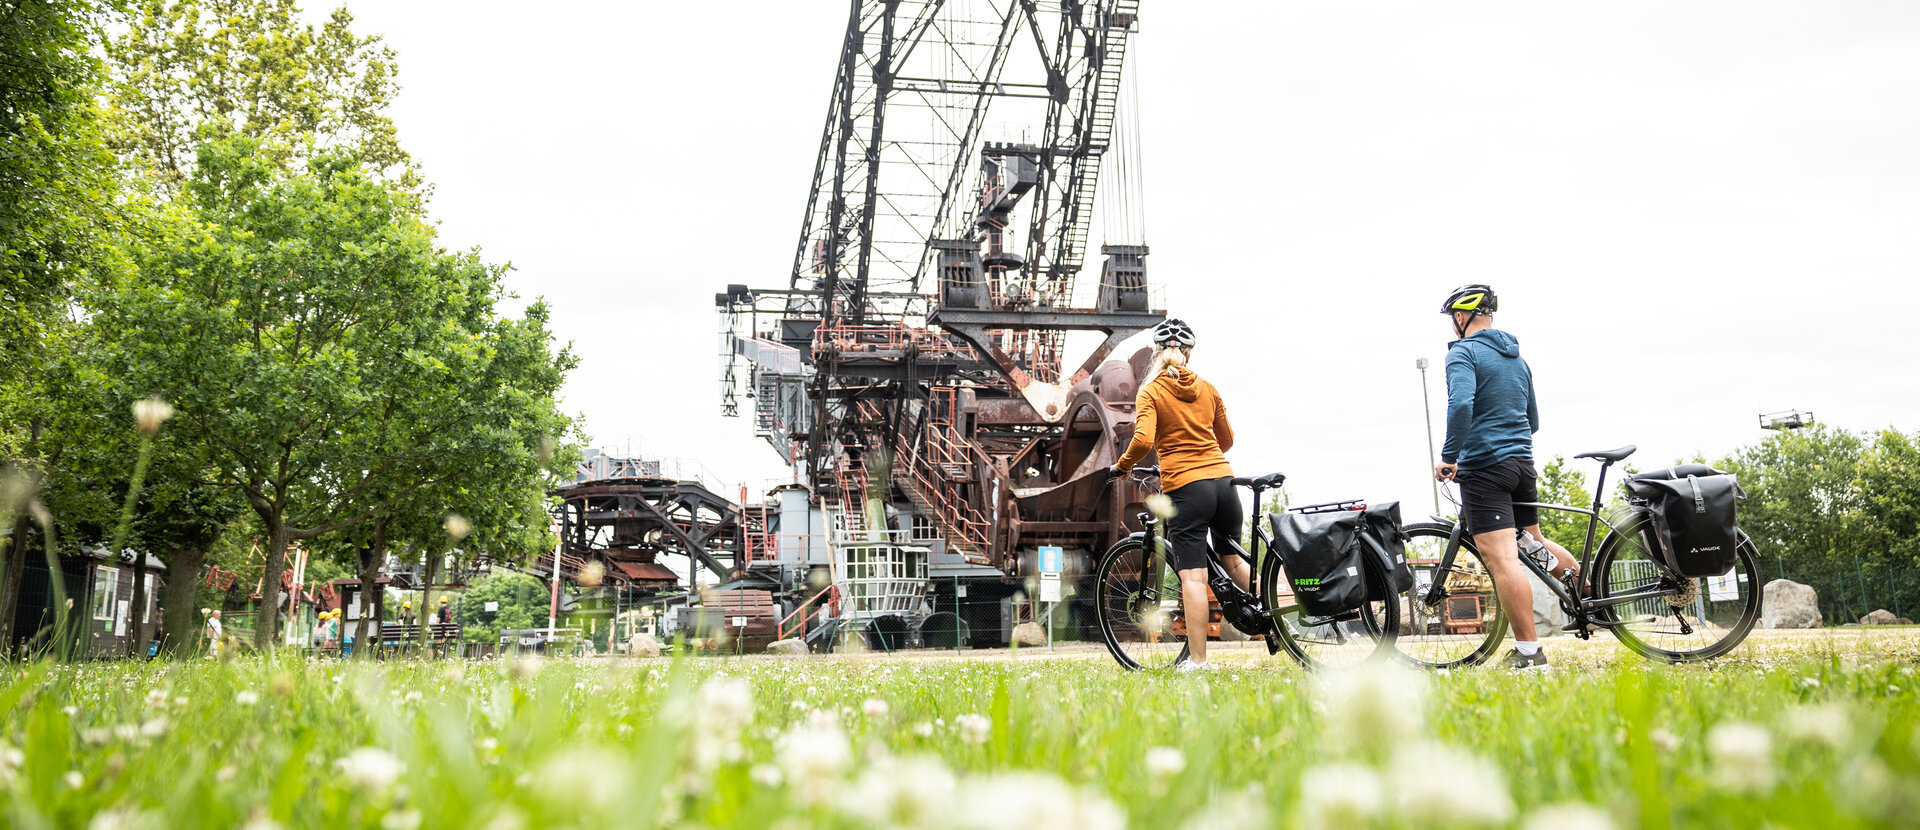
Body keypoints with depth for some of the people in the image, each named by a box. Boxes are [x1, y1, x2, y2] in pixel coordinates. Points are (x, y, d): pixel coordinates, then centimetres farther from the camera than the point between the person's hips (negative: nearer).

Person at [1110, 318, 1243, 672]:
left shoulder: (1150, 392, -2)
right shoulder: (1208, 389, 11)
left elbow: (1143, 441, -15)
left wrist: (1122, 465, 3)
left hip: (1184, 487, -5)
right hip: (1223, 480, 5)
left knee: (1192, 577, -3)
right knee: (1232, 561, 25)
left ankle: (1197, 661, -1)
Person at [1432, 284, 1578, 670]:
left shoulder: (1463, 353, -8)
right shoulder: (1518, 358, 18)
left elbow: (1461, 405, -25)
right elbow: (1533, 420, 25)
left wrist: (1449, 457, -17)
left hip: (1483, 465, -8)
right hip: (1523, 463, 8)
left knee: (1501, 558, -10)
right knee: (1532, 541, 28)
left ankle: (1528, 651, -12)